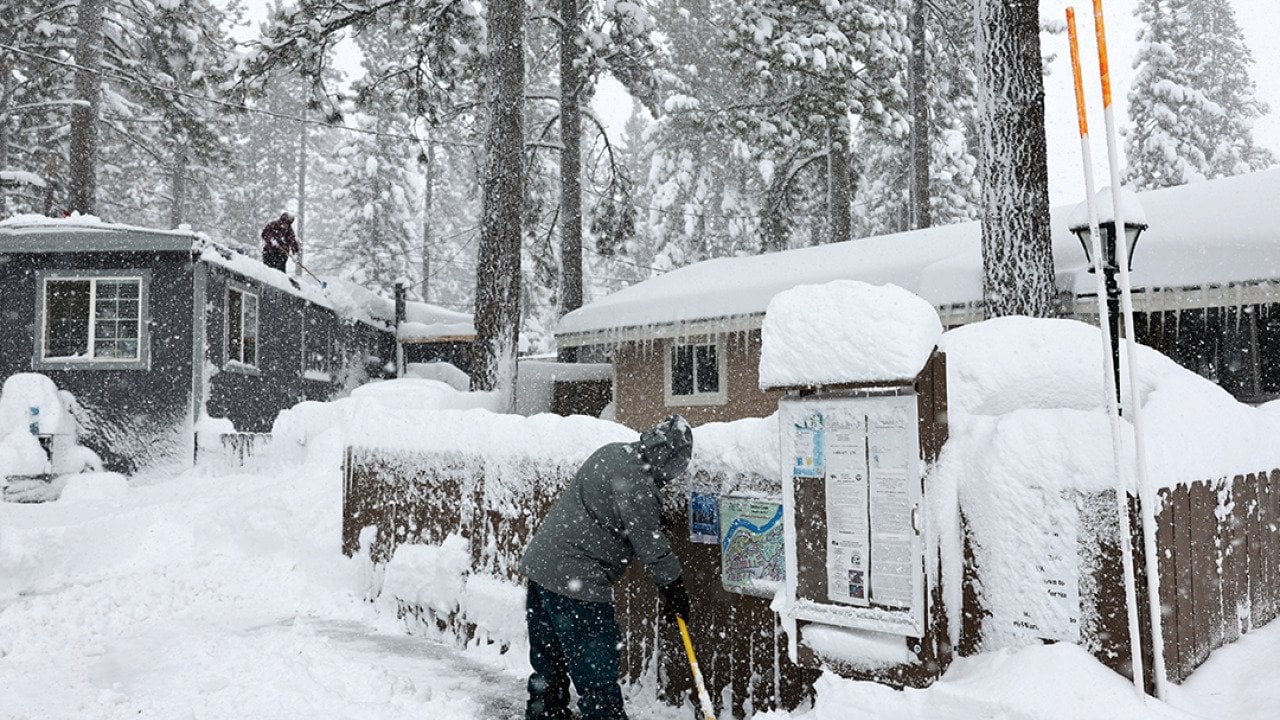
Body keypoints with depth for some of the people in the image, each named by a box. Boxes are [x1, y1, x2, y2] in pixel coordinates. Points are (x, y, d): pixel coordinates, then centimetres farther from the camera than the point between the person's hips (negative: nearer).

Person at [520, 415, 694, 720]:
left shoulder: (612, 452, 8)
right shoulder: (636, 484, -19)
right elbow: (651, 546, -13)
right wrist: (675, 590, 0)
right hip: (576, 583, -10)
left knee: (548, 666, 22)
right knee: (596, 673, 0)